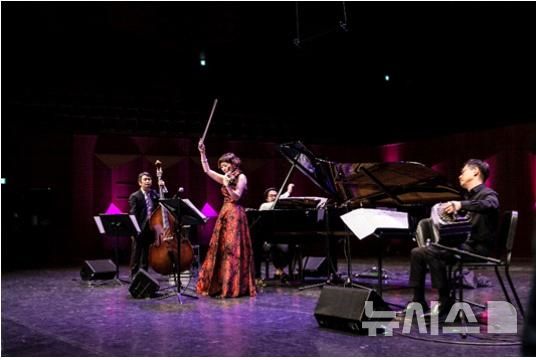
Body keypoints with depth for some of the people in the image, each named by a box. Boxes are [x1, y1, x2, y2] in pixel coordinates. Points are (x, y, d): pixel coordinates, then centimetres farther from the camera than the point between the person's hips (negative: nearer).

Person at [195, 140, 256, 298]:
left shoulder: (241, 177, -4)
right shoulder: (225, 178, 16)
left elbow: (237, 197, -12)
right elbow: (207, 170, 16)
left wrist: (227, 185, -24)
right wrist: (202, 153, 9)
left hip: (235, 215, -8)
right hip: (224, 214, 8)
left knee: (232, 248, -10)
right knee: (219, 248, 6)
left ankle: (234, 286, -8)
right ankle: (219, 285, 11)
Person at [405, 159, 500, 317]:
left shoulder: (487, 194, -6)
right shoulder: (468, 195, 22)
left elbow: (490, 205, -32)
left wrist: (461, 204, -47)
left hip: (477, 247, -9)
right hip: (463, 242, 9)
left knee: (432, 253, -28)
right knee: (417, 252, -3)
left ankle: (446, 302, -20)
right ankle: (418, 302, -2)